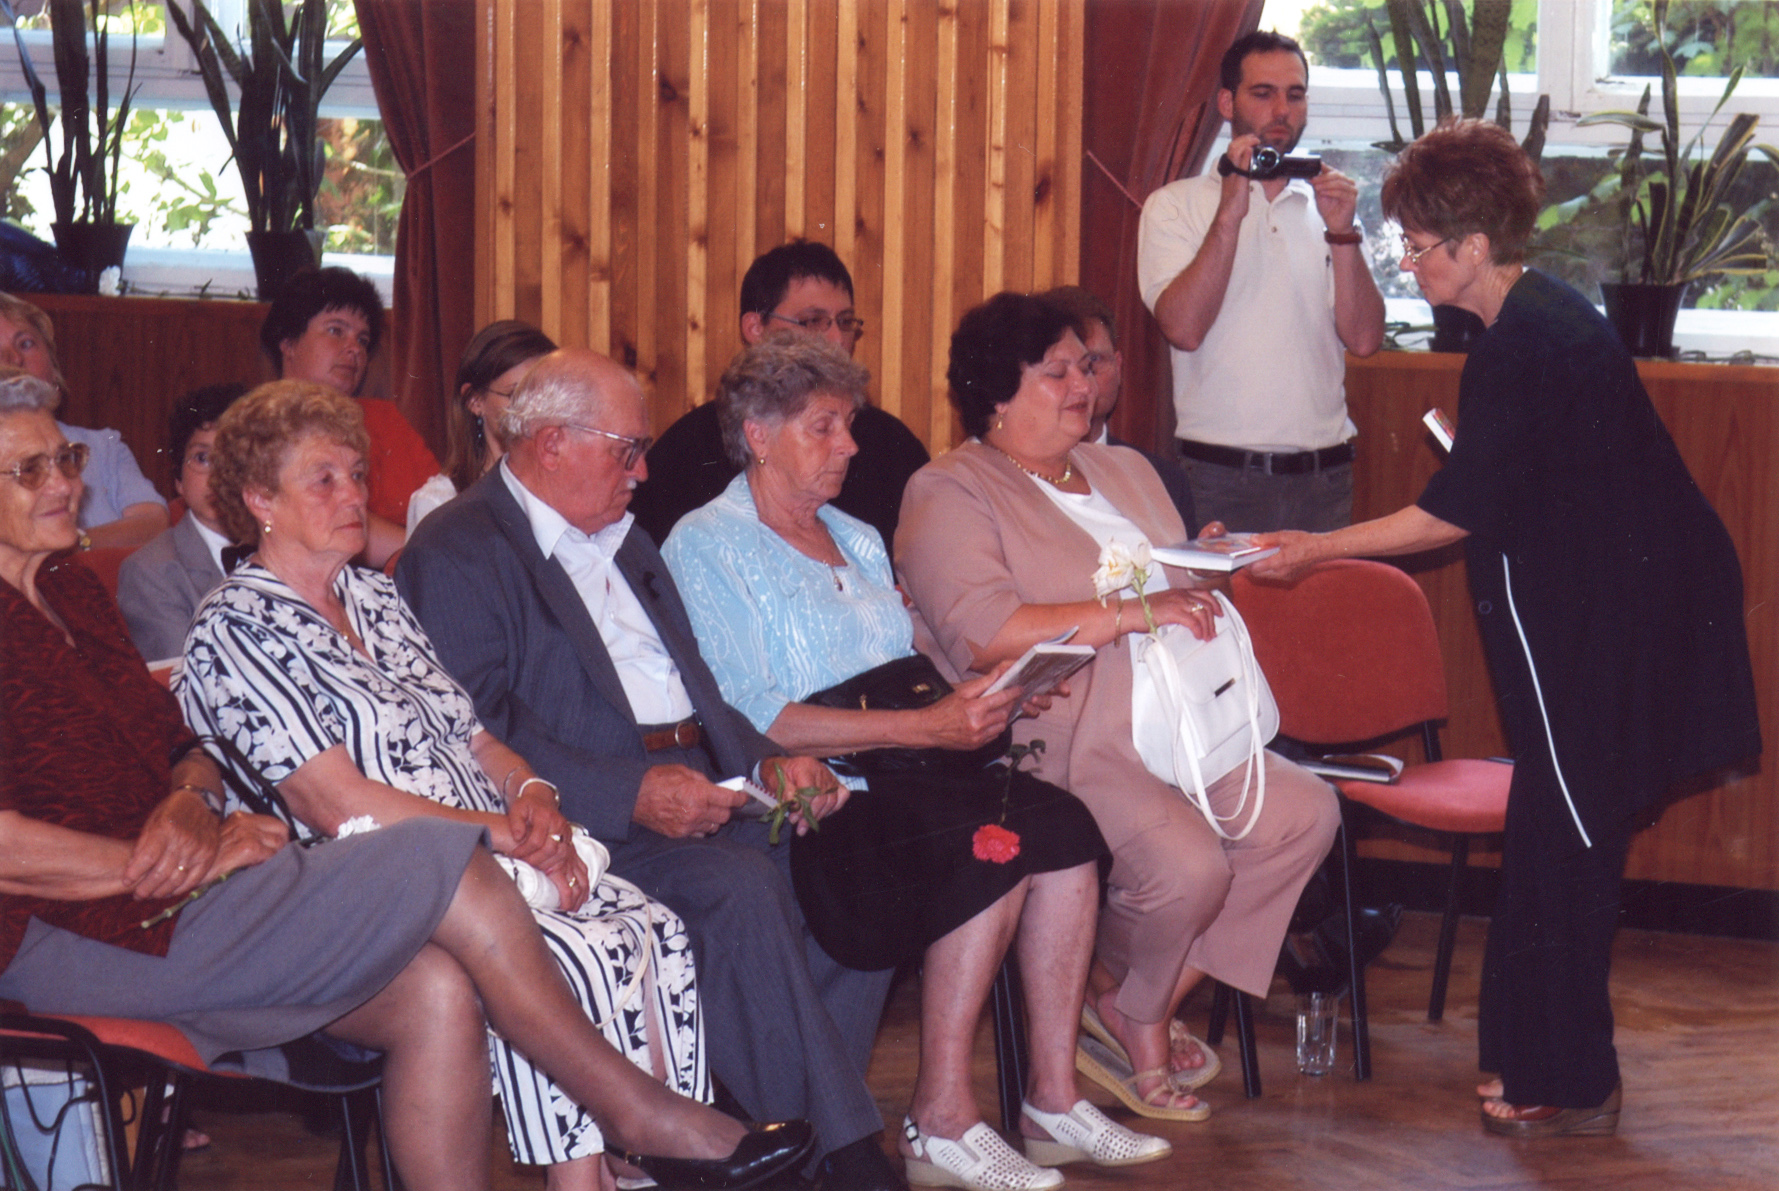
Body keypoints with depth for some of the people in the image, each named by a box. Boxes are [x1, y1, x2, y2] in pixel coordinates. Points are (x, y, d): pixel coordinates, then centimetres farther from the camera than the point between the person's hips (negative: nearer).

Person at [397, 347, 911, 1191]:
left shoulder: (621, 541, 26)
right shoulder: (458, 552, -4)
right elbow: (479, 730, -16)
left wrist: (768, 762, 5)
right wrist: (631, 796, -24)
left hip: (698, 786, 8)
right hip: (587, 820, -8)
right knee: (740, 887, -32)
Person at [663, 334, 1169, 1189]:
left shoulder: (857, 541, 24)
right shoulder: (706, 548, -3)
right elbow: (751, 722, -15)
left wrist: (976, 700, 2)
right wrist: (924, 727, -19)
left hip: (894, 772, 8)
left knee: (1063, 823, -19)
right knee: (989, 843, -29)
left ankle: (1053, 1098, -16)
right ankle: (939, 1120, -24)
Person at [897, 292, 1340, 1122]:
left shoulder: (1124, 471, 24)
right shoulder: (947, 495, -3)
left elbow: (1182, 596, 31)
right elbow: (980, 633, -18)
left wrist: (1205, 581, 4)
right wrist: (1131, 613, -18)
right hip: (1067, 747, -8)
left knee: (1304, 813, -12)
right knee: (1188, 863, -30)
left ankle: (1150, 1005, -2)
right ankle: (1128, 1013, 2)